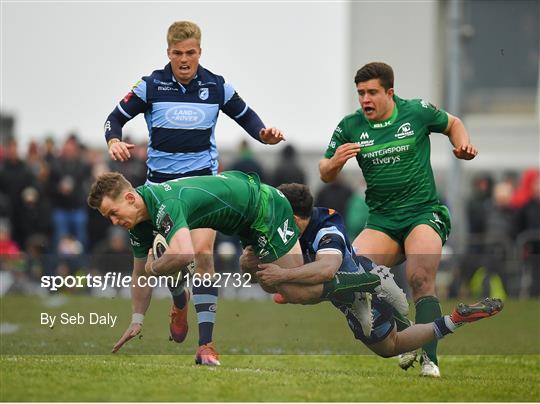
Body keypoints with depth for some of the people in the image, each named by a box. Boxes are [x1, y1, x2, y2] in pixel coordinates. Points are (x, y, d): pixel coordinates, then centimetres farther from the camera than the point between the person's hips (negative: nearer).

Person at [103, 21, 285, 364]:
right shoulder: (151, 86, -3)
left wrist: (264, 134, -7)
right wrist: (114, 140, -18)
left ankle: (206, 341, -19)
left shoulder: (217, 87, -1)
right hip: (161, 180, 2)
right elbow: (116, 117, 3)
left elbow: (246, 116, 13)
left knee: (202, 252, -18)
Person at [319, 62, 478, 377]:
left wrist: (463, 145, -2)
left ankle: (429, 360, -27)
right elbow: (325, 176, 8)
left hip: (424, 213, -3)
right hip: (382, 220, 3)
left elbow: (452, 123, 18)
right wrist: (334, 163, -14)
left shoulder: (417, 112, -2)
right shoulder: (350, 127, 2)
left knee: (421, 280, -26)